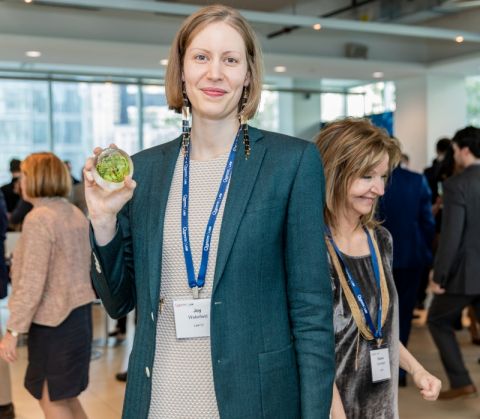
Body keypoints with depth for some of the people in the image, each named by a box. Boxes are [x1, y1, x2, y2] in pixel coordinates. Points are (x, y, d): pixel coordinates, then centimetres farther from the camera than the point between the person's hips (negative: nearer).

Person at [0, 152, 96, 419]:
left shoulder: (39, 218, -16)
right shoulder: (76, 213, 9)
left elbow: (32, 283, -21)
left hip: (53, 319, -8)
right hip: (78, 313, 8)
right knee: (65, 396, 19)